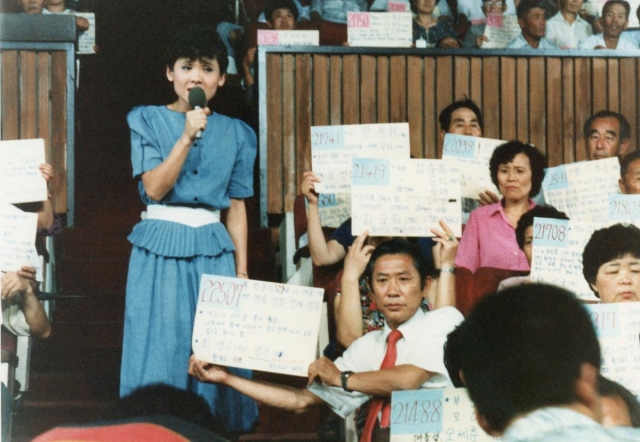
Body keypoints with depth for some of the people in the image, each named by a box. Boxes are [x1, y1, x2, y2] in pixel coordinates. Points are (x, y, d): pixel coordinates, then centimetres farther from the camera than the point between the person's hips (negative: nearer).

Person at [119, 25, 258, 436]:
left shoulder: (236, 133, 9)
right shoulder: (148, 120, 2)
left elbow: (237, 207, 10)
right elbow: (154, 188, -9)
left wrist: (242, 273, 6)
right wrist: (187, 137, -17)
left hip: (214, 250, 2)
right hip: (161, 250, -2)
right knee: (162, 352, -2)